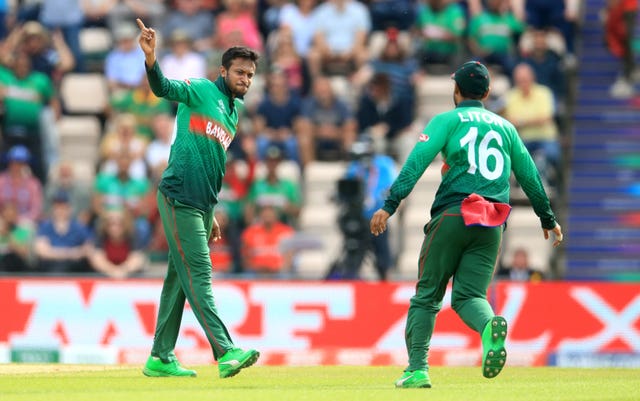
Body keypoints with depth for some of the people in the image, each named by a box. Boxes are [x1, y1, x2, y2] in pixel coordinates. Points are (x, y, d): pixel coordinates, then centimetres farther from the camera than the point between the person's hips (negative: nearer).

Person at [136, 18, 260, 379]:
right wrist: (151, 59, -43)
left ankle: (161, 359, 16)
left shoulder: (233, 114, 20)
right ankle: (226, 353, -21)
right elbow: (164, 88, -22)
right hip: (178, 199, -9)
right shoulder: (201, 91, -3)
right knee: (198, 274, -12)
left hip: (201, 206, 9)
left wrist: (211, 214, 23)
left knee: (180, 276, 11)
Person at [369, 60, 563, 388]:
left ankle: (417, 368, -3)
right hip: (492, 226, 3)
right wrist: (548, 219, 35)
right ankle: (490, 327, -33)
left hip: (452, 215, -3)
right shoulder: (505, 127, 20)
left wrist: (389, 206, -13)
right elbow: (529, 176, 24)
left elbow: (416, 163, -6)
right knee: (469, 295, 2)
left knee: (427, 294, 6)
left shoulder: (446, 121, 7)